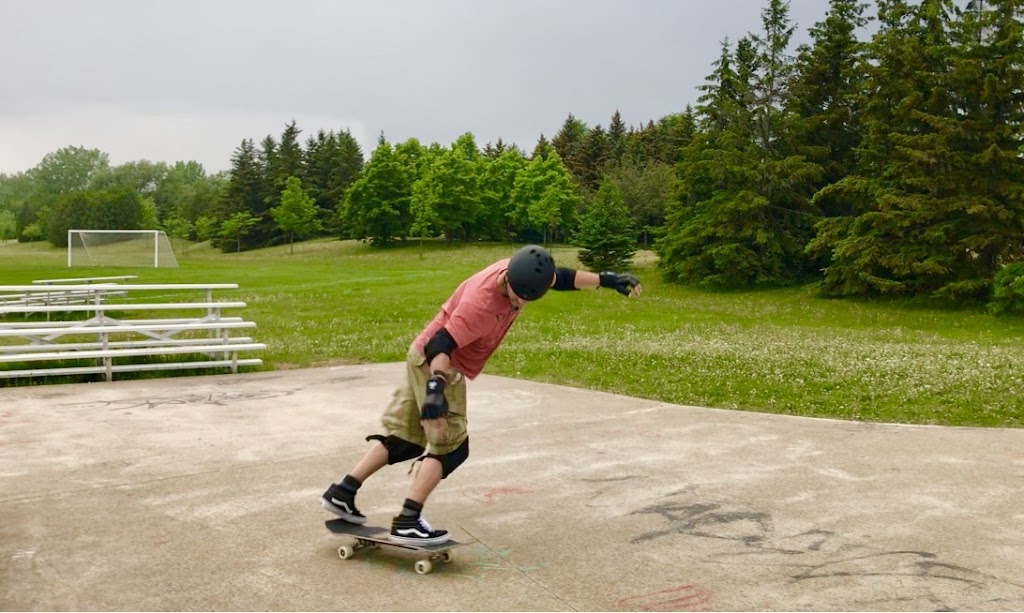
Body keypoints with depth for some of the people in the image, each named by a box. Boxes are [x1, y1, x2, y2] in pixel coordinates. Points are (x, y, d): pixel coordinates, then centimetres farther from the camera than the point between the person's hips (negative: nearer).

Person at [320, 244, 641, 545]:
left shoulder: (521, 274, -7)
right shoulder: (481, 303, -31)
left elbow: (561, 277, 9)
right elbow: (442, 345, -35)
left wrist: (607, 279, 13)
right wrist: (435, 387, -46)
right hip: (436, 364, -9)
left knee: (404, 437, 13)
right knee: (451, 447, -8)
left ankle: (341, 492, 16)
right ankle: (407, 522, -10)